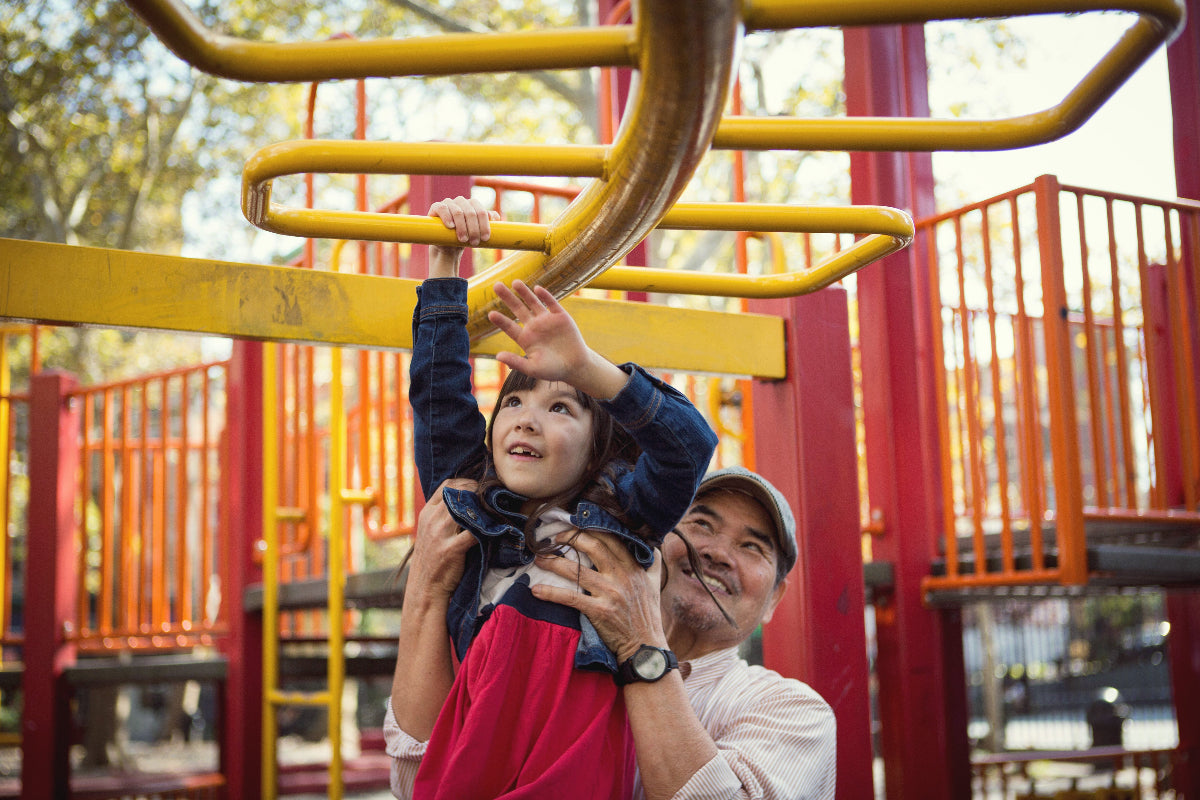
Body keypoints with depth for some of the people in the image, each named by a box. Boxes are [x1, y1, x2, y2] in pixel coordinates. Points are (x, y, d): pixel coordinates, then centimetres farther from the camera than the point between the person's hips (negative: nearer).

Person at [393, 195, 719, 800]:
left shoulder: (617, 519, 15)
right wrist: (445, 263, 21)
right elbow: (439, 390, 22)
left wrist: (583, 367, -11)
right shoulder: (469, 508, 22)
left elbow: (689, 443, -1)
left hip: (580, 728, -2)